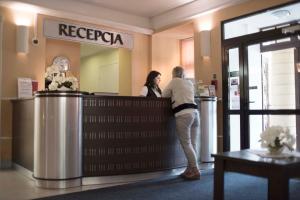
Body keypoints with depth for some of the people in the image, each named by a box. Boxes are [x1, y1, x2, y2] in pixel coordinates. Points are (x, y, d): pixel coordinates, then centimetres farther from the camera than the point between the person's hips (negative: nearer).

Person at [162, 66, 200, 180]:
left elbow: (164, 95, 14)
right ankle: (190, 170, 12)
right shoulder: (190, 83, 23)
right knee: (193, 144, 7)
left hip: (183, 114, -6)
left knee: (186, 144, -4)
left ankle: (195, 171, -5)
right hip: (194, 112, 7)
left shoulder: (174, 81, 8)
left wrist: (172, 95, 32)